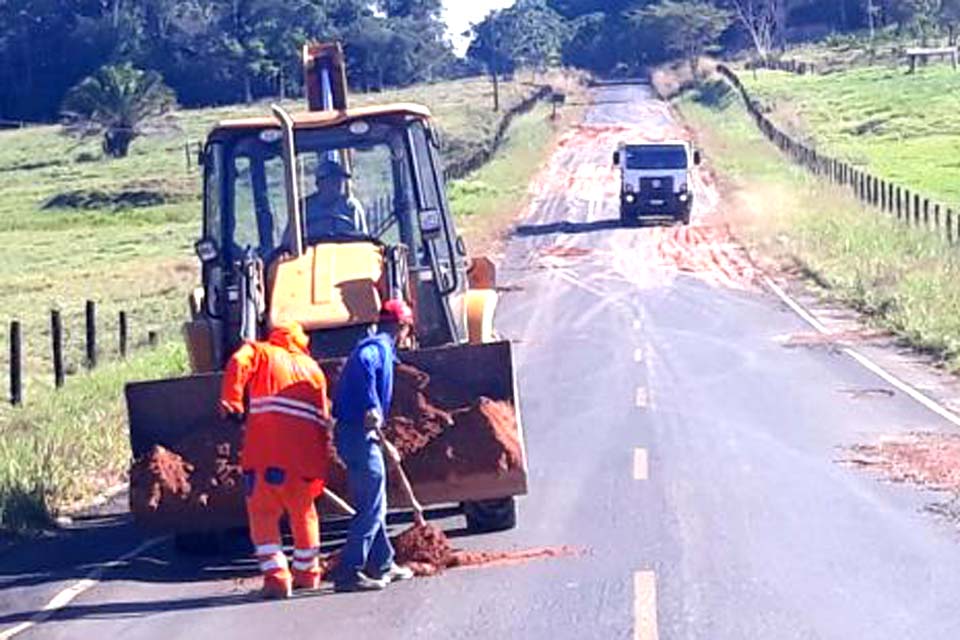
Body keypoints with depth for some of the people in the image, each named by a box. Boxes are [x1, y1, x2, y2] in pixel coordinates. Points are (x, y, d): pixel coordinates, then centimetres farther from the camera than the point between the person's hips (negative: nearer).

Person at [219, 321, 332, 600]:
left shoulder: (260, 352, 16)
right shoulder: (312, 367, 24)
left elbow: (238, 363, -9)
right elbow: (323, 420, 19)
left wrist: (232, 403, -6)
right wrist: (320, 471, 20)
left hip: (265, 448, -3)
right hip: (305, 450, 3)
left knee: (263, 513, 4)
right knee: (303, 512, 20)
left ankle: (276, 576, -7)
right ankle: (306, 572, 33)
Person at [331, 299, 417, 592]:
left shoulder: (373, 346, 23)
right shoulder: (380, 347, -8)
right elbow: (363, 363, -33)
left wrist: (384, 444, 34)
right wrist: (372, 407, -36)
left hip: (353, 433, 10)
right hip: (359, 434, -10)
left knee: (372, 505, 19)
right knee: (371, 508, -8)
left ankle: (382, 565, 29)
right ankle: (348, 573, -9)